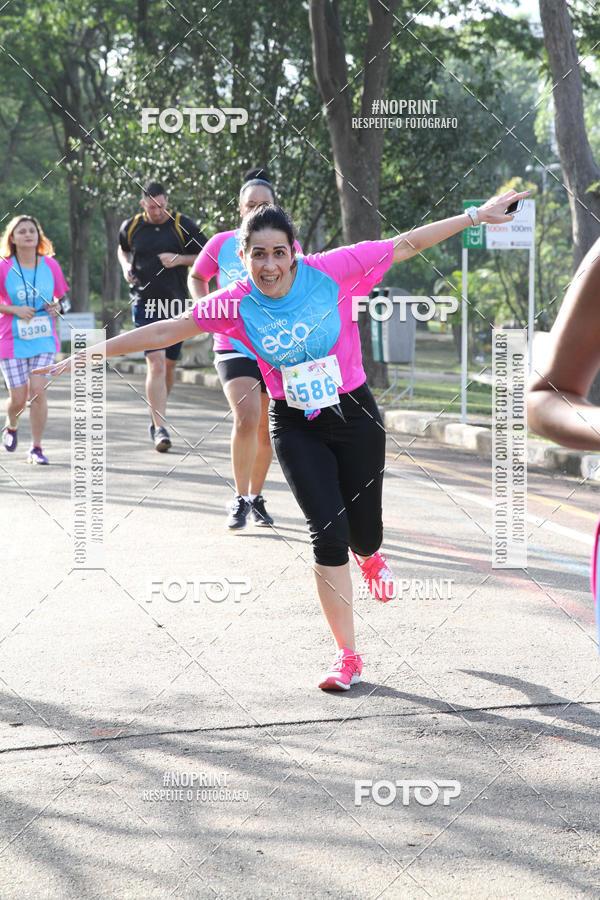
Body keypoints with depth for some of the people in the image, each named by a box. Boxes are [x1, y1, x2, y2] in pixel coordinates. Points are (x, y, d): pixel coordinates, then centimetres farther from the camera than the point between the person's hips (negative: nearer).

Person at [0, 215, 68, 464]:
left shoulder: (50, 265, 3)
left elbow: (58, 296, 16)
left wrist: (56, 307, -6)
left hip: (43, 339, 1)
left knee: (38, 392, -12)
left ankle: (36, 448, 0)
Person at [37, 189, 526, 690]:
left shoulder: (331, 272, -16)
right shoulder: (236, 305, -12)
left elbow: (407, 244, -11)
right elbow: (163, 332, -5)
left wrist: (477, 216, -11)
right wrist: (90, 354, -6)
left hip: (355, 416, 0)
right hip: (297, 428, 0)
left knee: (364, 534, 8)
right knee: (329, 535, -11)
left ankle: (369, 558, 50)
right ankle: (347, 656, 1)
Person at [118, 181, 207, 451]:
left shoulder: (184, 226, -1)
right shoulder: (131, 227, 5)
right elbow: (123, 249, 26)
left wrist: (179, 259, -11)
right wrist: (126, 267, 5)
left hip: (176, 303, 1)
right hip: (145, 304, -1)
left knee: (169, 366, 11)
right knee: (156, 364, -15)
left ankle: (157, 418, 34)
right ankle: (160, 427, -17)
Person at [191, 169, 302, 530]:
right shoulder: (221, 244, -4)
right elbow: (197, 277, 14)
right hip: (234, 346, -2)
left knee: (266, 431, 10)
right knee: (246, 419, -22)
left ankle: (256, 497, 31)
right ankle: (240, 500, -9)